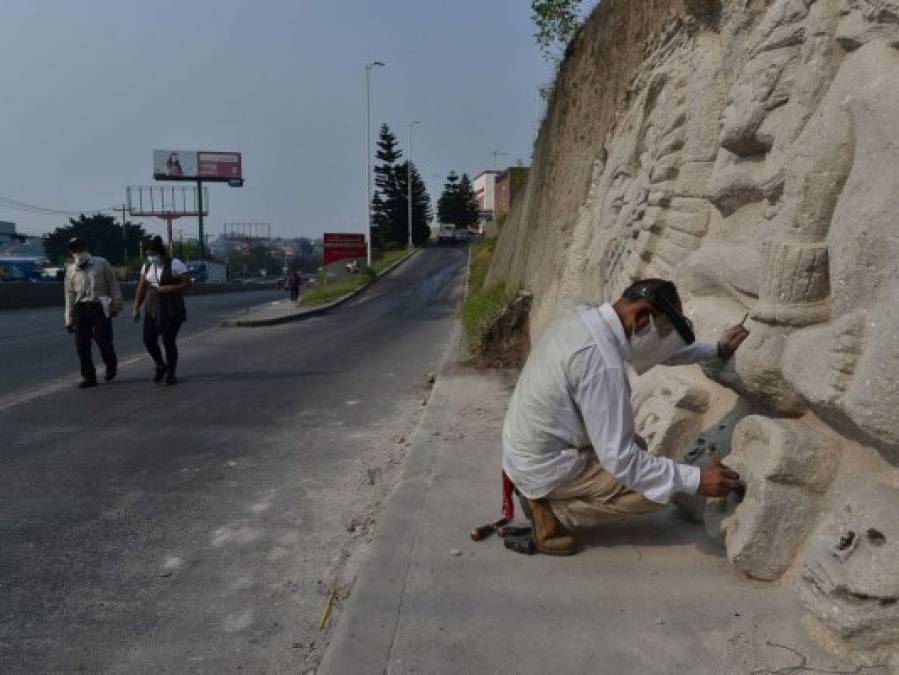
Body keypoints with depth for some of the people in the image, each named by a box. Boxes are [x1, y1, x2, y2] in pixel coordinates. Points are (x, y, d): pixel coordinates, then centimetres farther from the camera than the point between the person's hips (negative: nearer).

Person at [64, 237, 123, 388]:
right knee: (81, 345, 1)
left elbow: (113, 285, 3)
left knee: (104, 342, -5)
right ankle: (89, 377, 12)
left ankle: (111, 366, 25)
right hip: (81, 310, 3)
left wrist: (116, 306, -3)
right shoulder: (71, 270, 11)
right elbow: (70, 296, 13)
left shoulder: (101, 263, 3)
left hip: (100, 308, -3)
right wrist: (69, 320, 11)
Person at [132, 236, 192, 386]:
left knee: (169, 342, -4)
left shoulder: (175, 265, -8)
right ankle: (161, 366, 26)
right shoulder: (147, 267, 12)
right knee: (149, 340, 1)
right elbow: (141, 289, 16)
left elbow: (189, 284, -11)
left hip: (172, 311, -6)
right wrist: (136, 308, 12)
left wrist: (169, 289, -20)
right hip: (152, 310, 6)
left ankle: (171, 374, 12)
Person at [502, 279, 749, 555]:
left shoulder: (584, 317, -1)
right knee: (655, 490, -7)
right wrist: (695, 479, -20)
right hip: (545, 467, -9)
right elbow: (619, 458, -25)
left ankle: (542, 493, 13)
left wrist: (717, 350, 17)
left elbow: (659, 350, 17)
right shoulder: (601, 360, -30)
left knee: (635, 444, 22)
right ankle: (554, 509, -2)